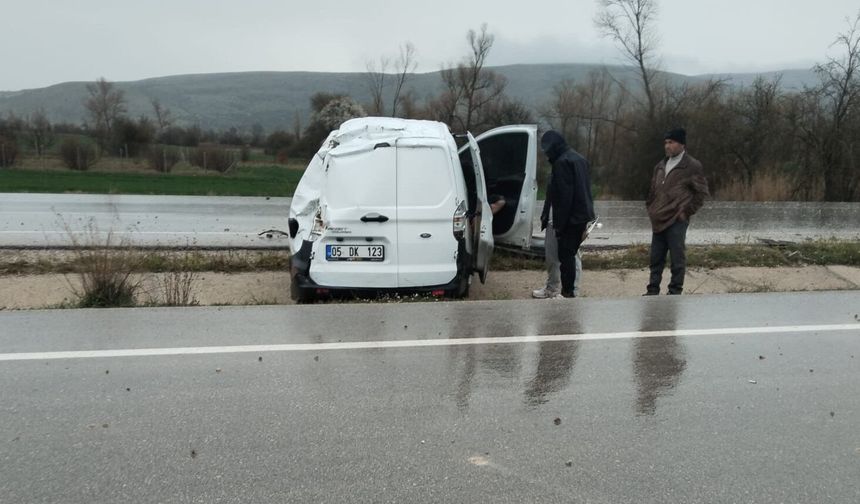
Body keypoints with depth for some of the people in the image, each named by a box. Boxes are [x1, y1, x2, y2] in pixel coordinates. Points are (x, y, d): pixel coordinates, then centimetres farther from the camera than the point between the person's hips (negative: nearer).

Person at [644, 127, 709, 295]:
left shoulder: (692, 166, -4)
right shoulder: (660, 166, 15)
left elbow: (701, 192, -4)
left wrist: (687, 211, -8)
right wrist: (650, 207, 14)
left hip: (676, 220, -6)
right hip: (658, 220, 6)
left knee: (677, 258, -1)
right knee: (656, 258, 10)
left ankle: (675, 292, 7)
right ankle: (652, 290, 18)